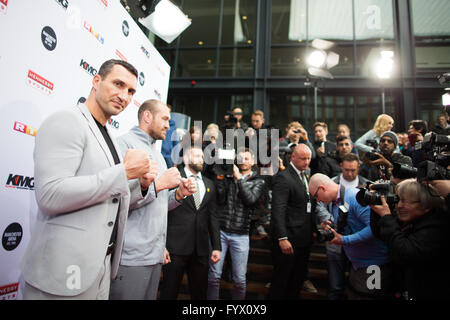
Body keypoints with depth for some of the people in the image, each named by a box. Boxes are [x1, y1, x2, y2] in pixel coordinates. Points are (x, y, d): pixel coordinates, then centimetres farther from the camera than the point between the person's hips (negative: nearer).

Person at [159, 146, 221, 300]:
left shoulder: (209, 184, 14)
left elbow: (213, 217, 13)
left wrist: (216, 247, 9)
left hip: (201, 248, 4)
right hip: (176, 247, -4)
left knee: (200, 293, 14)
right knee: (169, 292, 8)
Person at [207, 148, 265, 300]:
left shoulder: (258, 182, 9)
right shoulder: (227, 176, 8)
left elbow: (250, 199, -10)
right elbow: (220, 199, -5)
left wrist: (239, 178, -7)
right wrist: (220, 175, -9)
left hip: (240, 235, 0)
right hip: (219, 231, 0)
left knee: (240, 279, 6)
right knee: (214, 275, 4)